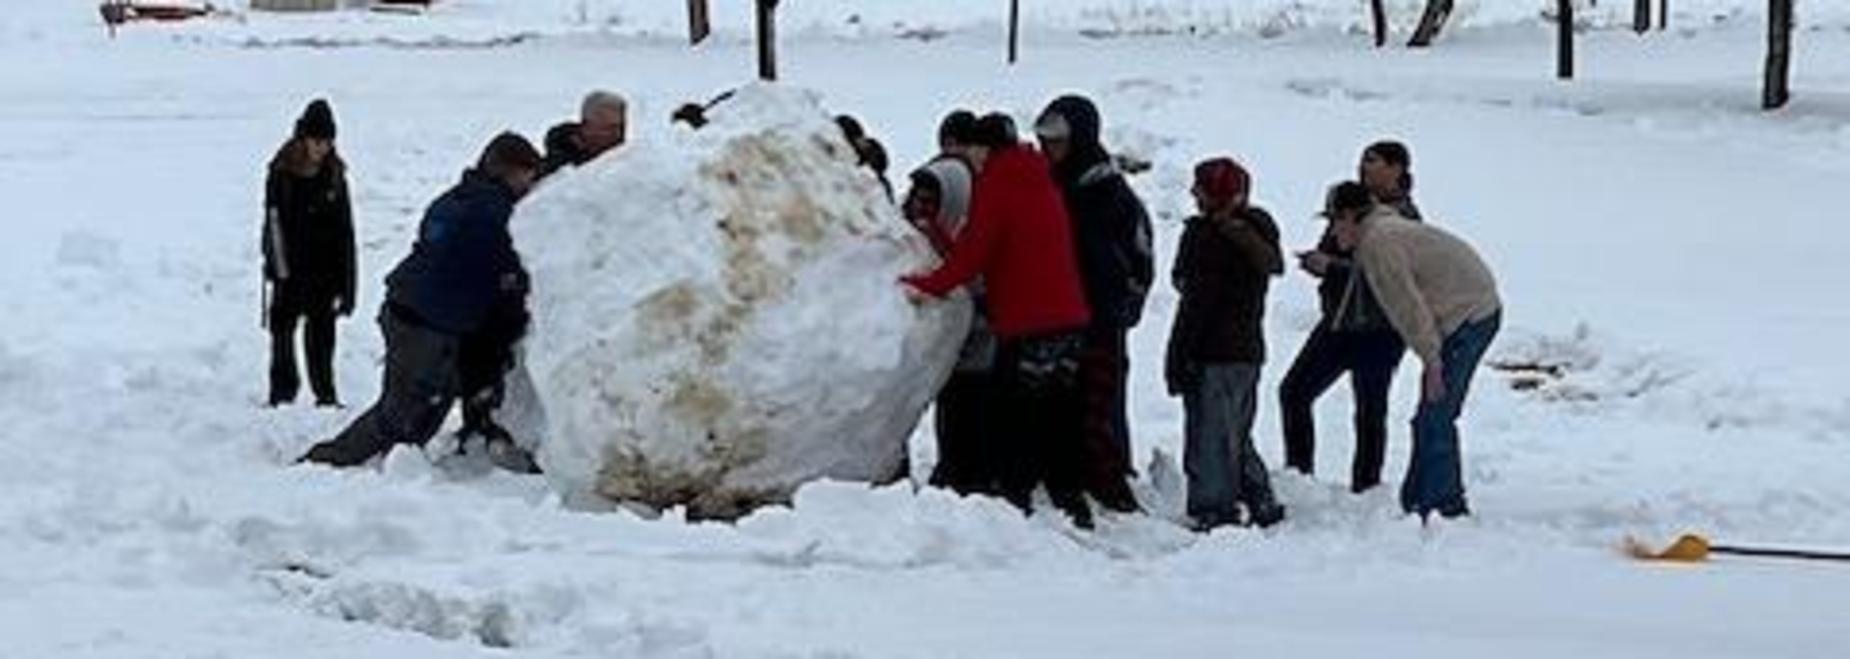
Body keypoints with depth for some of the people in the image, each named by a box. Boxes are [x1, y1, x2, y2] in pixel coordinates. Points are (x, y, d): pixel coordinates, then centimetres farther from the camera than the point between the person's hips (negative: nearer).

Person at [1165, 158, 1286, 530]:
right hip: (1248, 349, 9)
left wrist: (1178, 359, -14)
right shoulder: (1257, 232, 9)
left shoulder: (1207, 235, -14)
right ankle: (1262, 504, 22)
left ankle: (1216, 511, -4)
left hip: (1213, 353, -9)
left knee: (1209, 440, -4)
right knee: (1237, 437, 20)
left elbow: (1196, 303, -16)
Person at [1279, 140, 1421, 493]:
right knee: (1294, 391, 7)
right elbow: (1328, 251, 14)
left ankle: (1365, 488, 10)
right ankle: (1299, 473, 17)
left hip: (1377, 329, -7)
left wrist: (1331, 265, -24)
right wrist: (1315, 261, -9)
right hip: (1337, 321, 7)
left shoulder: (1402, 216, -12)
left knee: (1370, 410, 0)